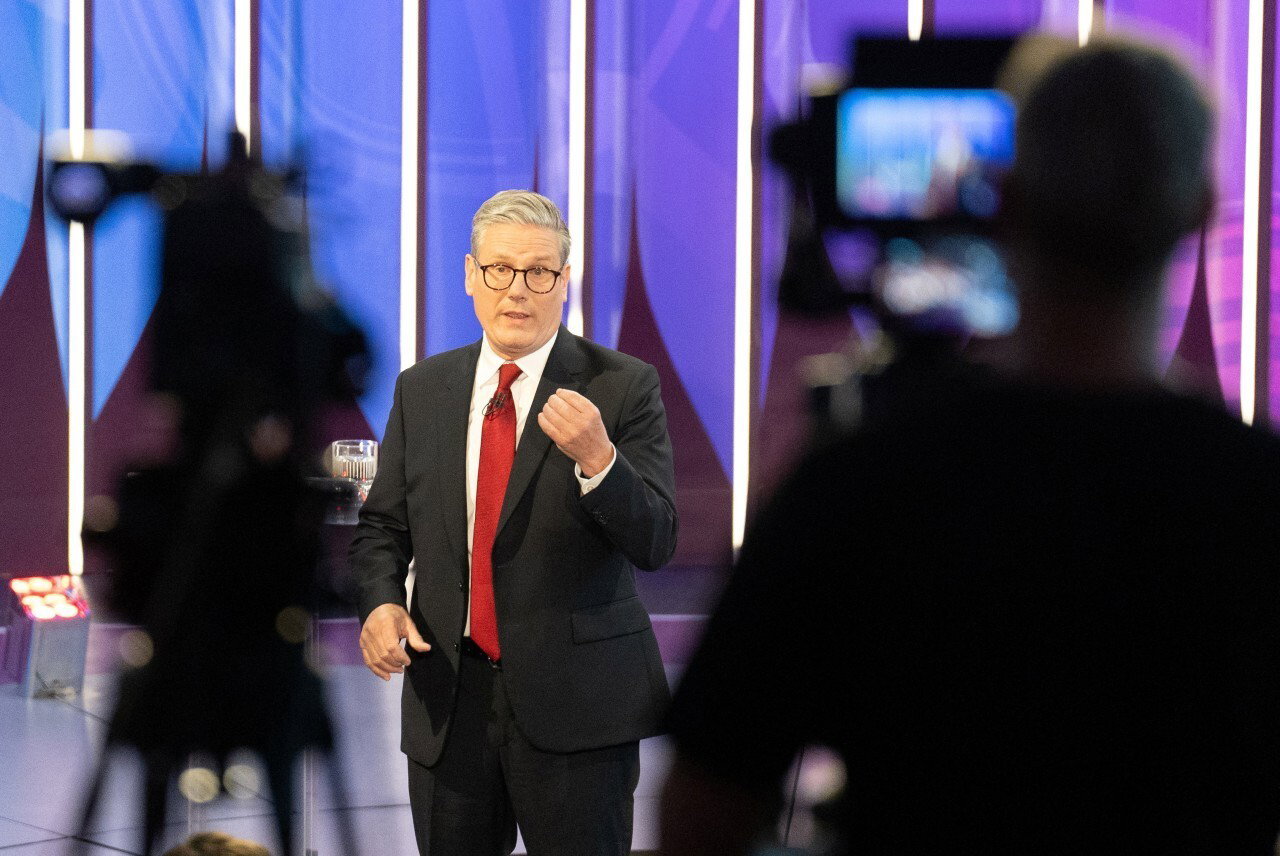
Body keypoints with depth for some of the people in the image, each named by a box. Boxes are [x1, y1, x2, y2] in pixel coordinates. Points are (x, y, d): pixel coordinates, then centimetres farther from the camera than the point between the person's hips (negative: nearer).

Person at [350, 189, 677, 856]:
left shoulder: (623, 388, -4)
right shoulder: (420, 389, 9)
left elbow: (654, 544, -11)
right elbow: (382, 526, 14)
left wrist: (597, 458, -28)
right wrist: (381, 603, -6)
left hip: (577, 703, -3)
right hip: (448, 700, 4)